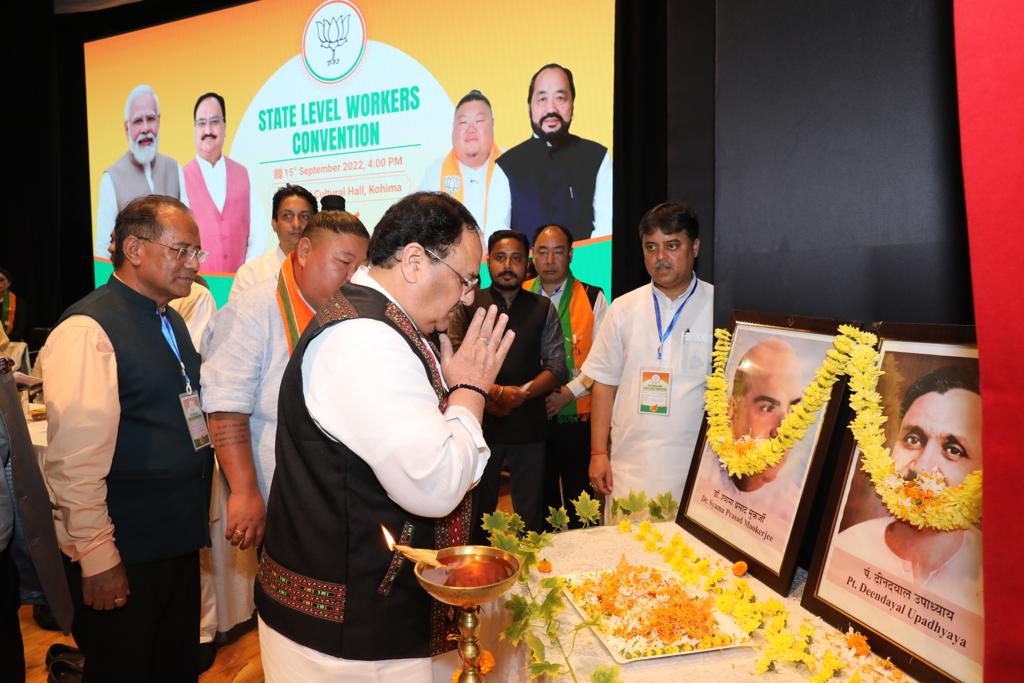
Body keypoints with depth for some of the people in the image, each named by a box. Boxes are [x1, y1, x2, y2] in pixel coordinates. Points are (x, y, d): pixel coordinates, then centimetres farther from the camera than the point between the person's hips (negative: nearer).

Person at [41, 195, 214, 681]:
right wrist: (97, 558, -19)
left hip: (177, 539, 8)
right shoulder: (88, 330, -18)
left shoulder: (171, 321, 10)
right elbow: (76, 458, -21)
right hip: (123, 553, -8)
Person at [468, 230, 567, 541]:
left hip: (529, 424, 1)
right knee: (478, 510, 10)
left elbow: (557, 367, 1)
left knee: (531, 515, 7)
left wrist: (521, 394, -14)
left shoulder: (543, 309, 8)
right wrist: (495, 392, -18)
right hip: (480, 422, -1)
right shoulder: (469, 305, 4)